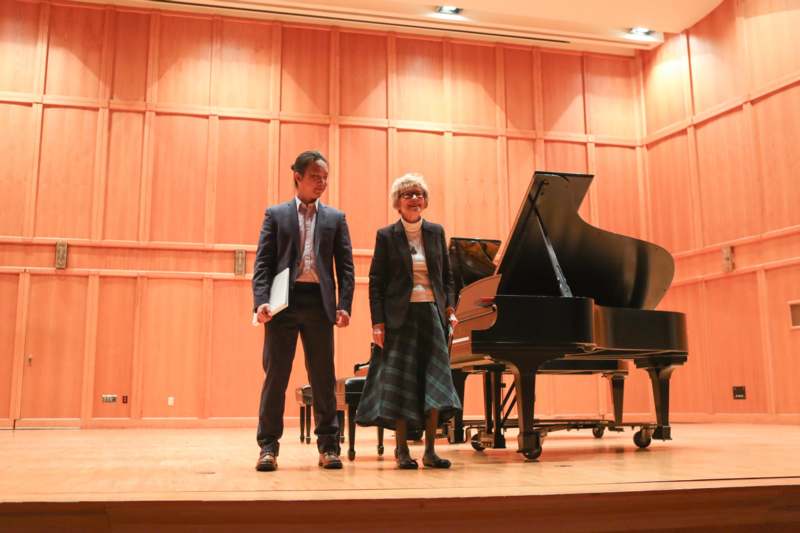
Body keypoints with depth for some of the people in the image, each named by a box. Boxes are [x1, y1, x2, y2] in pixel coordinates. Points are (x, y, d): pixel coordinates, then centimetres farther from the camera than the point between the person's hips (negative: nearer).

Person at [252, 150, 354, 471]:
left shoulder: (336, 218, 13)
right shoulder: (275, 214, 10)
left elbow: (345, 265, 8)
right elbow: (263, 262, 3)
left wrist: (344, 306, -5)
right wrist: (261, 301, -11)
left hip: (319, 302, 1)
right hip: (284, 301, -1)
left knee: (323, 377, 4)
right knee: (275, 375, 1)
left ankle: (328, 446, 12)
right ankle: (268, 446, 9)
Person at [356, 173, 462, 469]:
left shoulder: (436, 232, 11)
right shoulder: (386, 236, 1)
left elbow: (447, 276, 14)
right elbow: (376, 283, -2)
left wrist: (449, 308, 1)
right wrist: (378, 322, -9)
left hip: (432, 314, 3)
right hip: (400, 317, -3)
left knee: (435, 380, 0)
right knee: (401, 381, 1)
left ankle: (430, 450, 8)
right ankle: (402, 450, 11)